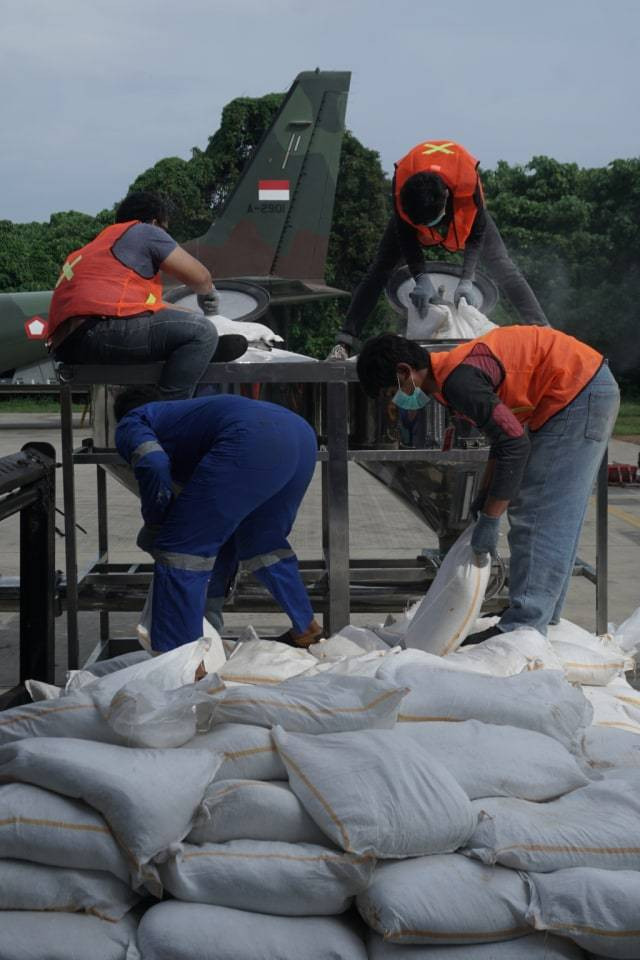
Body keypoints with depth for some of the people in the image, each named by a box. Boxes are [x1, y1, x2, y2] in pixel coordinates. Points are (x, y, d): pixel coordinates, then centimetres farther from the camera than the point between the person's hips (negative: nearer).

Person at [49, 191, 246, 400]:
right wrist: (207, 295, 31)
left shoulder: (96, 246, 36)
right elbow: (199, 276, 9)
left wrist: (191, 313, 39)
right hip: (101, 332, -10)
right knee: (201, 331, -11)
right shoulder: (144, 231, 10)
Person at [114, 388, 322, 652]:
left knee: (179, 549, -2)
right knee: (263, 541, 31)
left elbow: (153, 466, -5)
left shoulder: (129, 424, 22)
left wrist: (153, 528, 11)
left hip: (252, 439, -9)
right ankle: (306, 628, 41)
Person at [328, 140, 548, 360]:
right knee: (380, 270, -11)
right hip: (412, 215, 0)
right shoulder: (401, 184, -41)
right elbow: (406, 235, -28)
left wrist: (466, 281, -38)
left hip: (464, 212, 0)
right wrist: (421, 279, -40)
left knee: (503, 269, -9)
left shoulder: (468, 178, -43)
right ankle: (344, 343, -11)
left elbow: (477, 233, -30)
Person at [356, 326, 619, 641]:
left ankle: (523, 629, -10)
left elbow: (515, 444, -27)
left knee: (540, 517, -10)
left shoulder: (458, 381, -23)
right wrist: (485, 494, 16)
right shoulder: (455, 367, 10)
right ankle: (541, 615, 19)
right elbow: (506, 428, 20)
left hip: (580, 394, -11)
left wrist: (489, 520, -20)